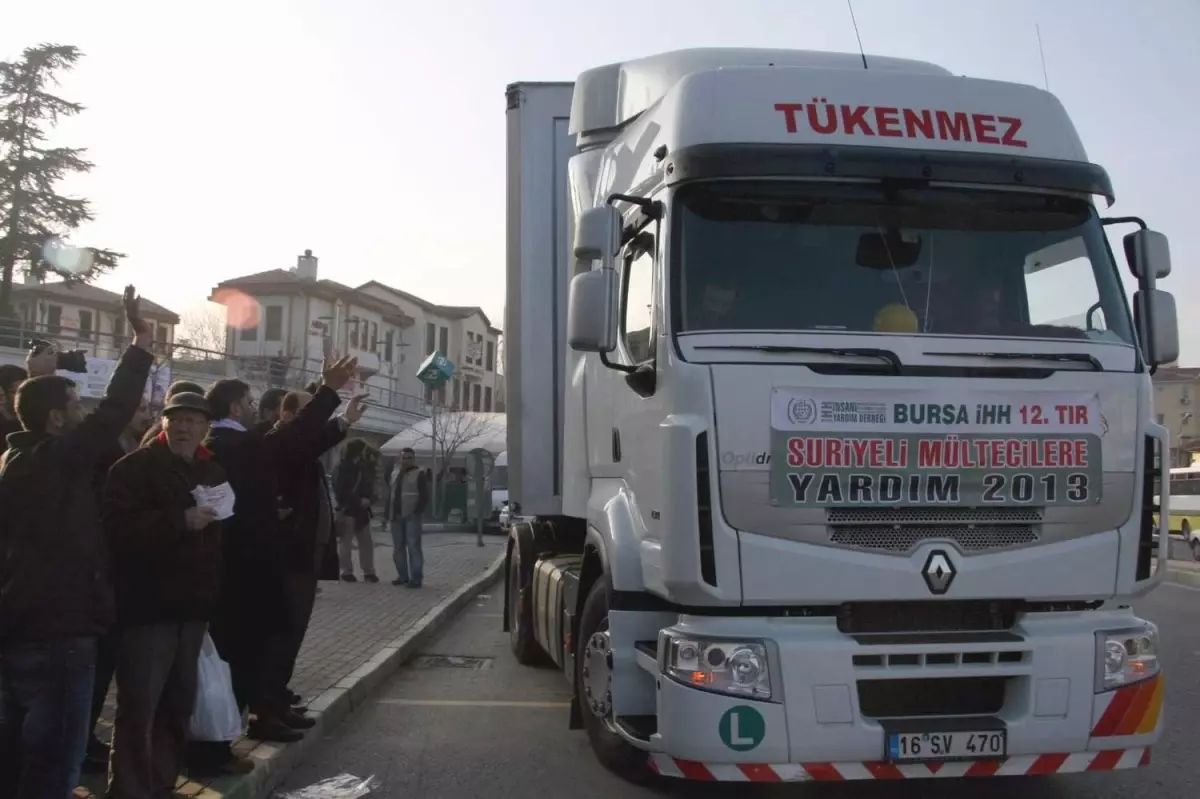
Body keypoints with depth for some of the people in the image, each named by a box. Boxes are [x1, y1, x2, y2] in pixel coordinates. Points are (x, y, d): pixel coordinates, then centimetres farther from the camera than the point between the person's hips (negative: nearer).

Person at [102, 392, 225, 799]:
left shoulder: (213, 472, 16)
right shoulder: (134, 468, -7)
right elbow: (119, 527, -21)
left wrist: (214, 592, 14)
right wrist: (181, 520, -24)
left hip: (193, 606, 7)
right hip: (147, 606, -7)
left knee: (179, 706, 13)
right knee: (139, 708, -7)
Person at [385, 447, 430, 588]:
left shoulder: (420, 474, -2)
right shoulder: (395, 474, 18)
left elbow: (424, 496, -8)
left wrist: (416, 512, -17)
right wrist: (387, 513, 12)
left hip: (411, 517, -7)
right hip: (396, 517, 7)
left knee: (413, 547, -9)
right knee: (398, 547, 9)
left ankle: (416, 577, -8)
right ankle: (403, 575, 18)